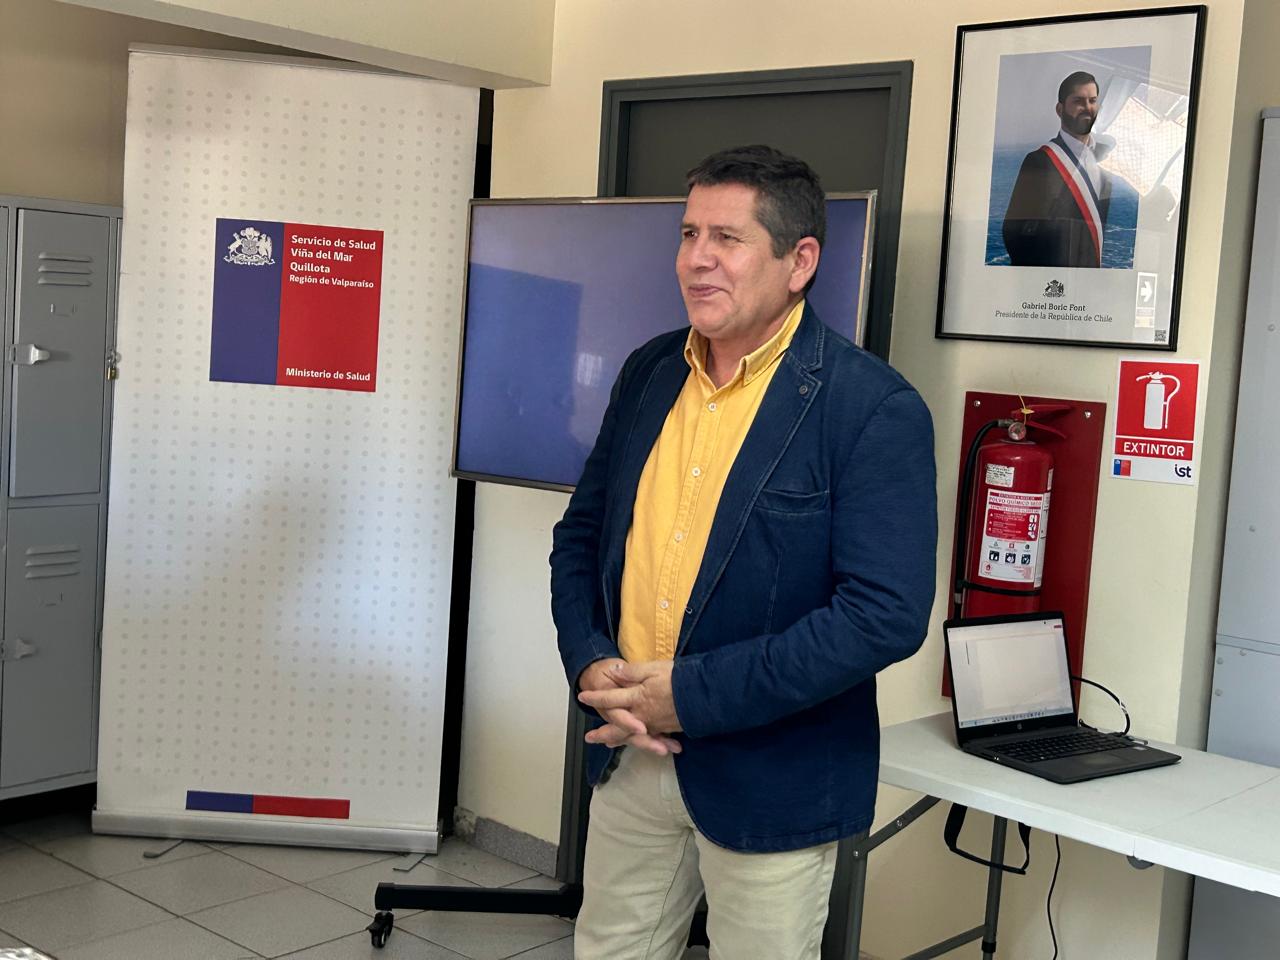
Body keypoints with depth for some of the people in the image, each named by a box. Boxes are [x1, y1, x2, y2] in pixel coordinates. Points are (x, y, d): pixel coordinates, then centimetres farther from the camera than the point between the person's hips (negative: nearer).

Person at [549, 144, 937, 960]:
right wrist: (592, 664, -7)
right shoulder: (649, 373, 5)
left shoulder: (873, 408, -15)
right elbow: (581, 534, 12)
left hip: (770, 782, -5)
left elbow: (888, 614, -22)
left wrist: (690, 696, -20)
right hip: (630, 755, 6)